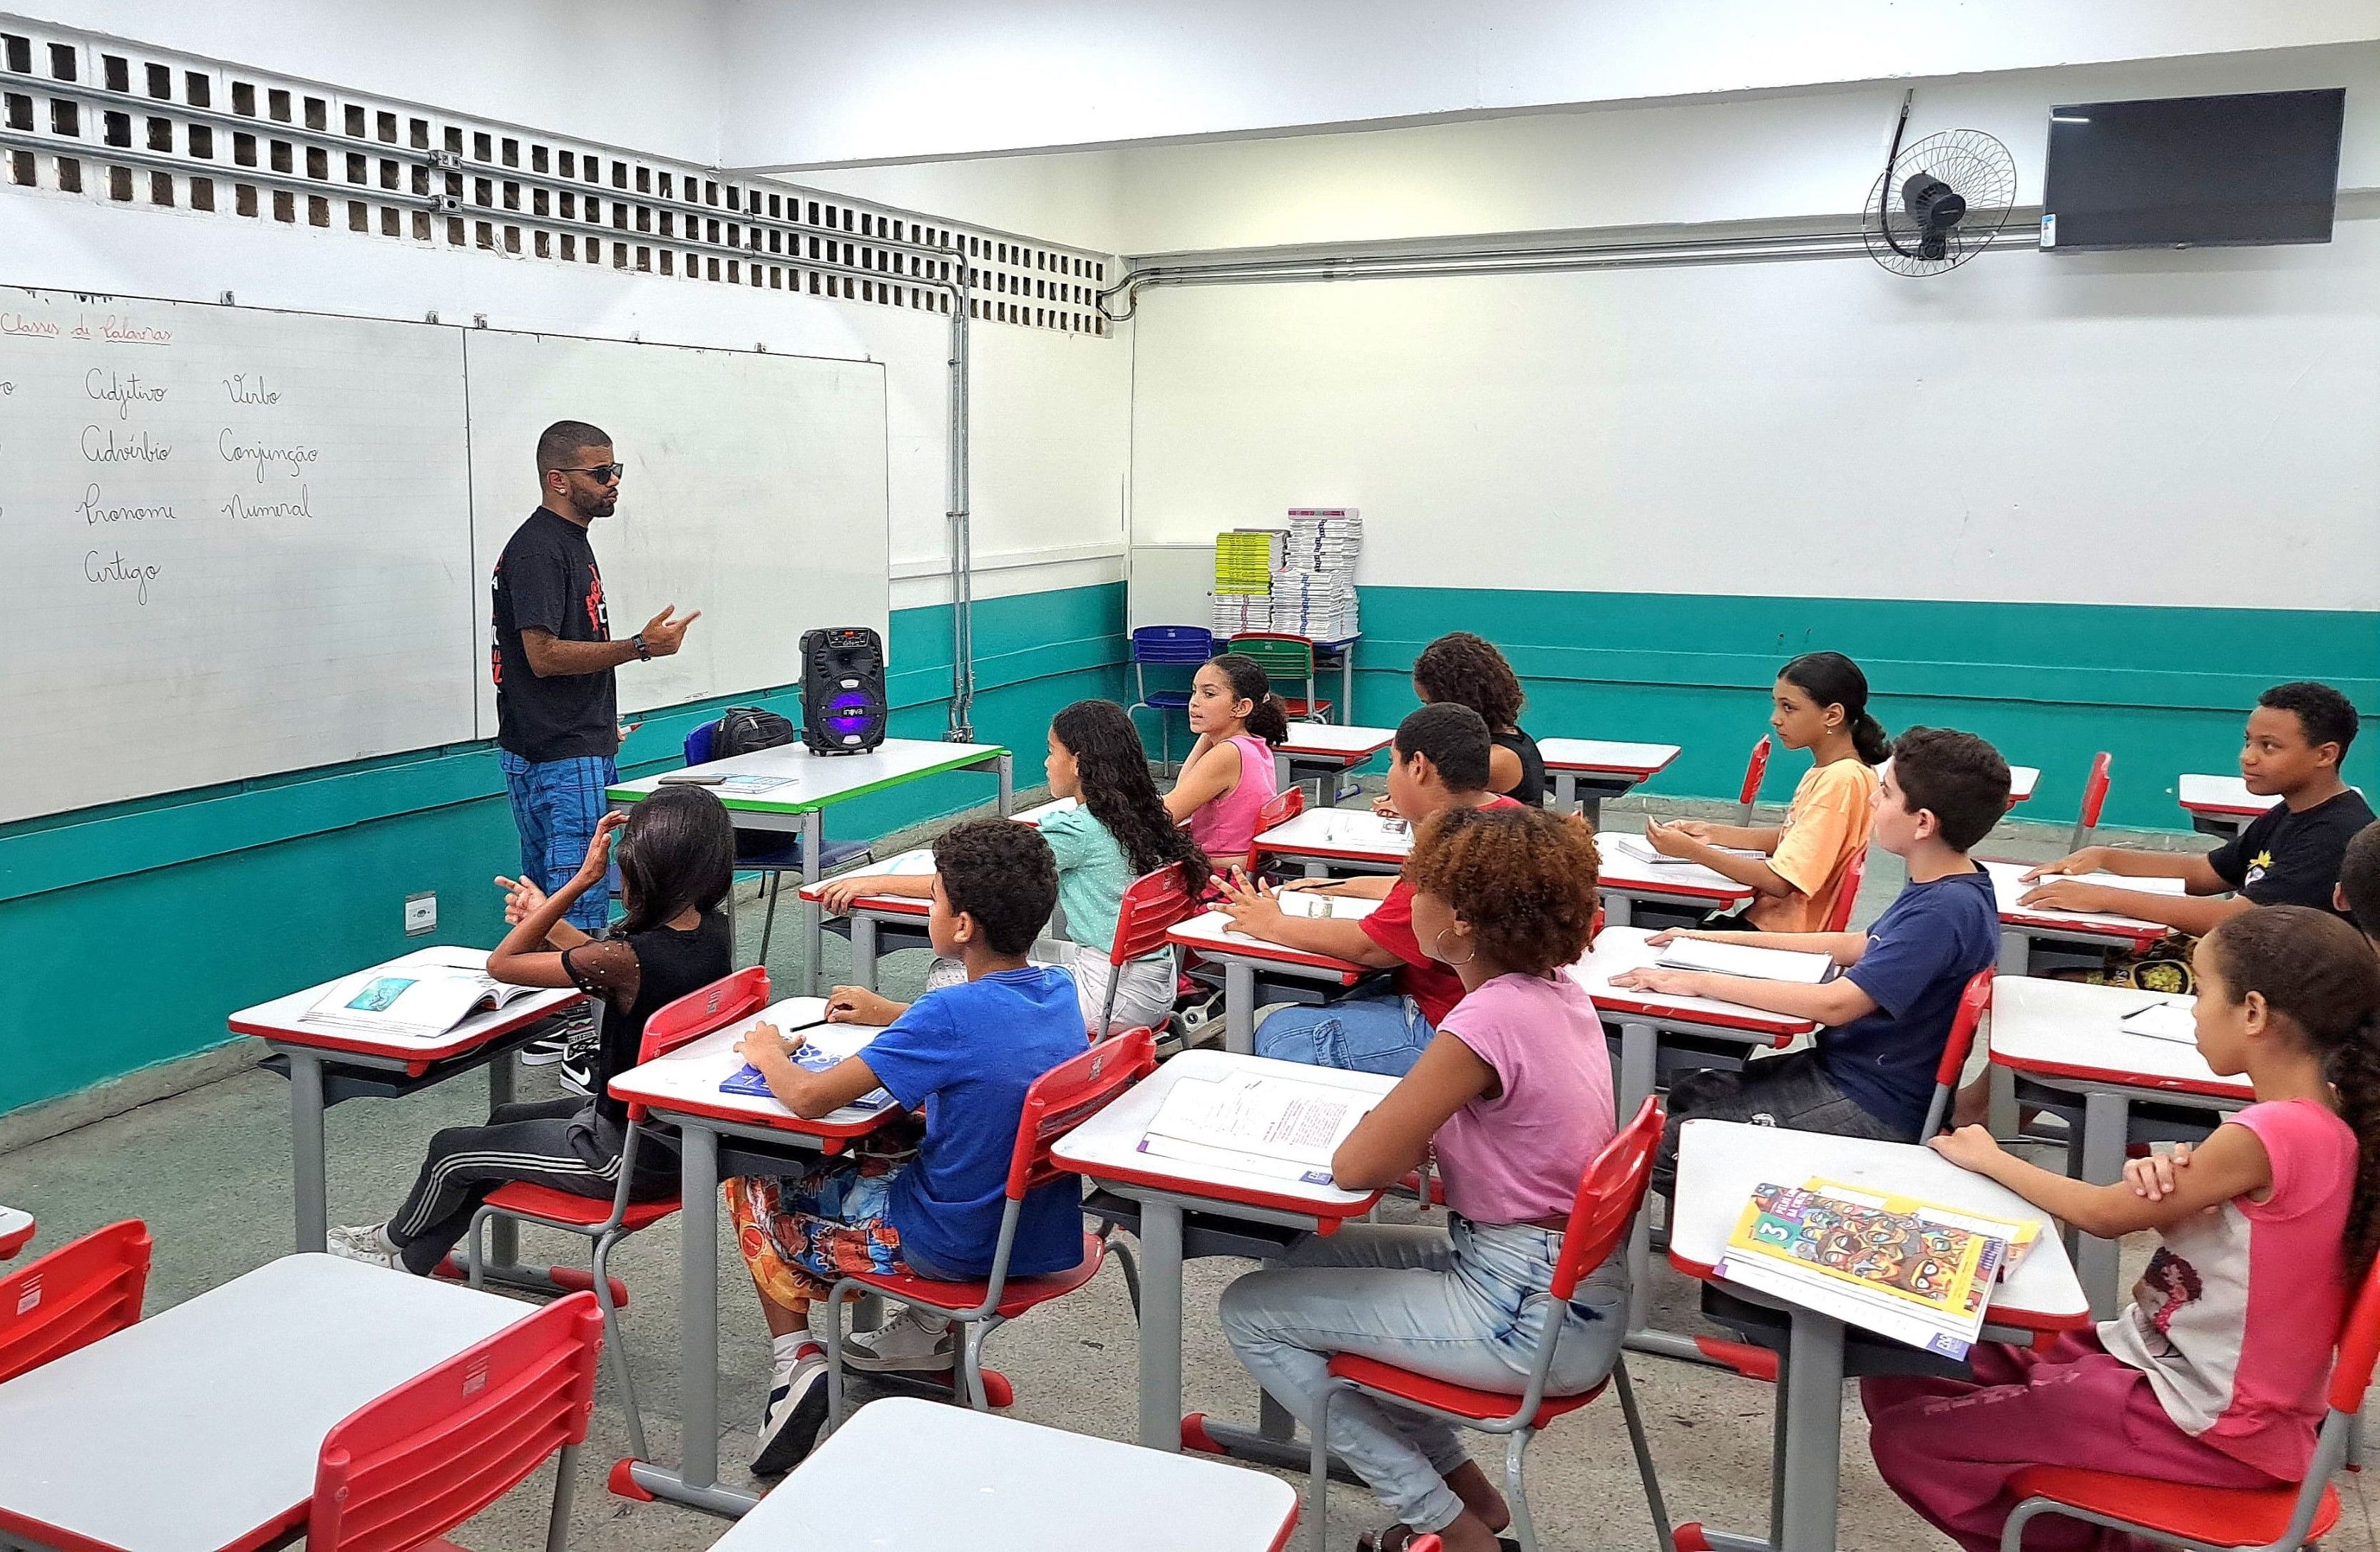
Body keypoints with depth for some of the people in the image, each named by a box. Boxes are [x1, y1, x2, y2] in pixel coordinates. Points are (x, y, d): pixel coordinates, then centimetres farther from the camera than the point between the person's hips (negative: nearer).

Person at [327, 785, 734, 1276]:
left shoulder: (627, 958, -31)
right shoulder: (714, 932, -8)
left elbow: (501, 965, -16)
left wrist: (582, 879, -20)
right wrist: (548, 920, 8)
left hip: (627, 1155, -8)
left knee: (450, 1151, 15)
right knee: (503, 1121, 28)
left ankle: (398, 1241, 46)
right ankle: (412, 1257, 43)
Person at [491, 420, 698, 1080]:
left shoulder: (570, 542, 15)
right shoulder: (536, 549, -16)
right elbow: (544, 655, -22)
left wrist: (601, 725, 26)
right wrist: (640, 646, -21)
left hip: (575, 748, 10)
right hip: (559, 758, -10)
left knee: (548, 896, 14)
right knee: (579, 901, -7)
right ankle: (576, 1042, -1)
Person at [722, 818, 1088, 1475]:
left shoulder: (949, 1015, -27)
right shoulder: (1058, 991, -5)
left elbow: (809, 1098, -25)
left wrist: (768, 1053, -4)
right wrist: (891, 1014, 17)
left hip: (960, 1247, -7)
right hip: (1046, 1234, 7)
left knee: (754, 1187, 12)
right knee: (879, 1153, 34)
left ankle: (796, 1359, 5)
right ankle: (932, 1327, 29)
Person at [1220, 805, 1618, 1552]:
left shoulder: (1489, 1021, -26)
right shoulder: (1560, 991, 1)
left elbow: (1355, 1166, -22)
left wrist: (1401, 1124, -2)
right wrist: (1419, 1121, -2)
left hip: (1533, 1320, -9)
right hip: (1580, 1287, 9)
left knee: (1250, 1311, 1)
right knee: (1311, 1259, 21)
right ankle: (1463, 1486, 25)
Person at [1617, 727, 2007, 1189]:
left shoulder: (1947, 910, -26)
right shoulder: (1948, 888, 5)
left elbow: (1835, 1004, -29)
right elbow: (1861, 947, 17)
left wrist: (1699, 981, -23)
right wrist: (1723, 940, 14)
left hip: (1872, 1109, -10)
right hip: (1842, 1065, 10)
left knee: (1669, 1149, -12)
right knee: (1689, 1094, 12)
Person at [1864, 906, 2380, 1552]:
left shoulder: (2273, 1135, -26)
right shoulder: (2323, 1121, 2)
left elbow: (2104, 1215, -12)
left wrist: (1989, 1158, 2)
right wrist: (2158, 1178, -15)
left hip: (2212, 1427, -9)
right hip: (2176, 1364, 9)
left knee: (1908, 1440, -11)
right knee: (1900, 1378, 5)